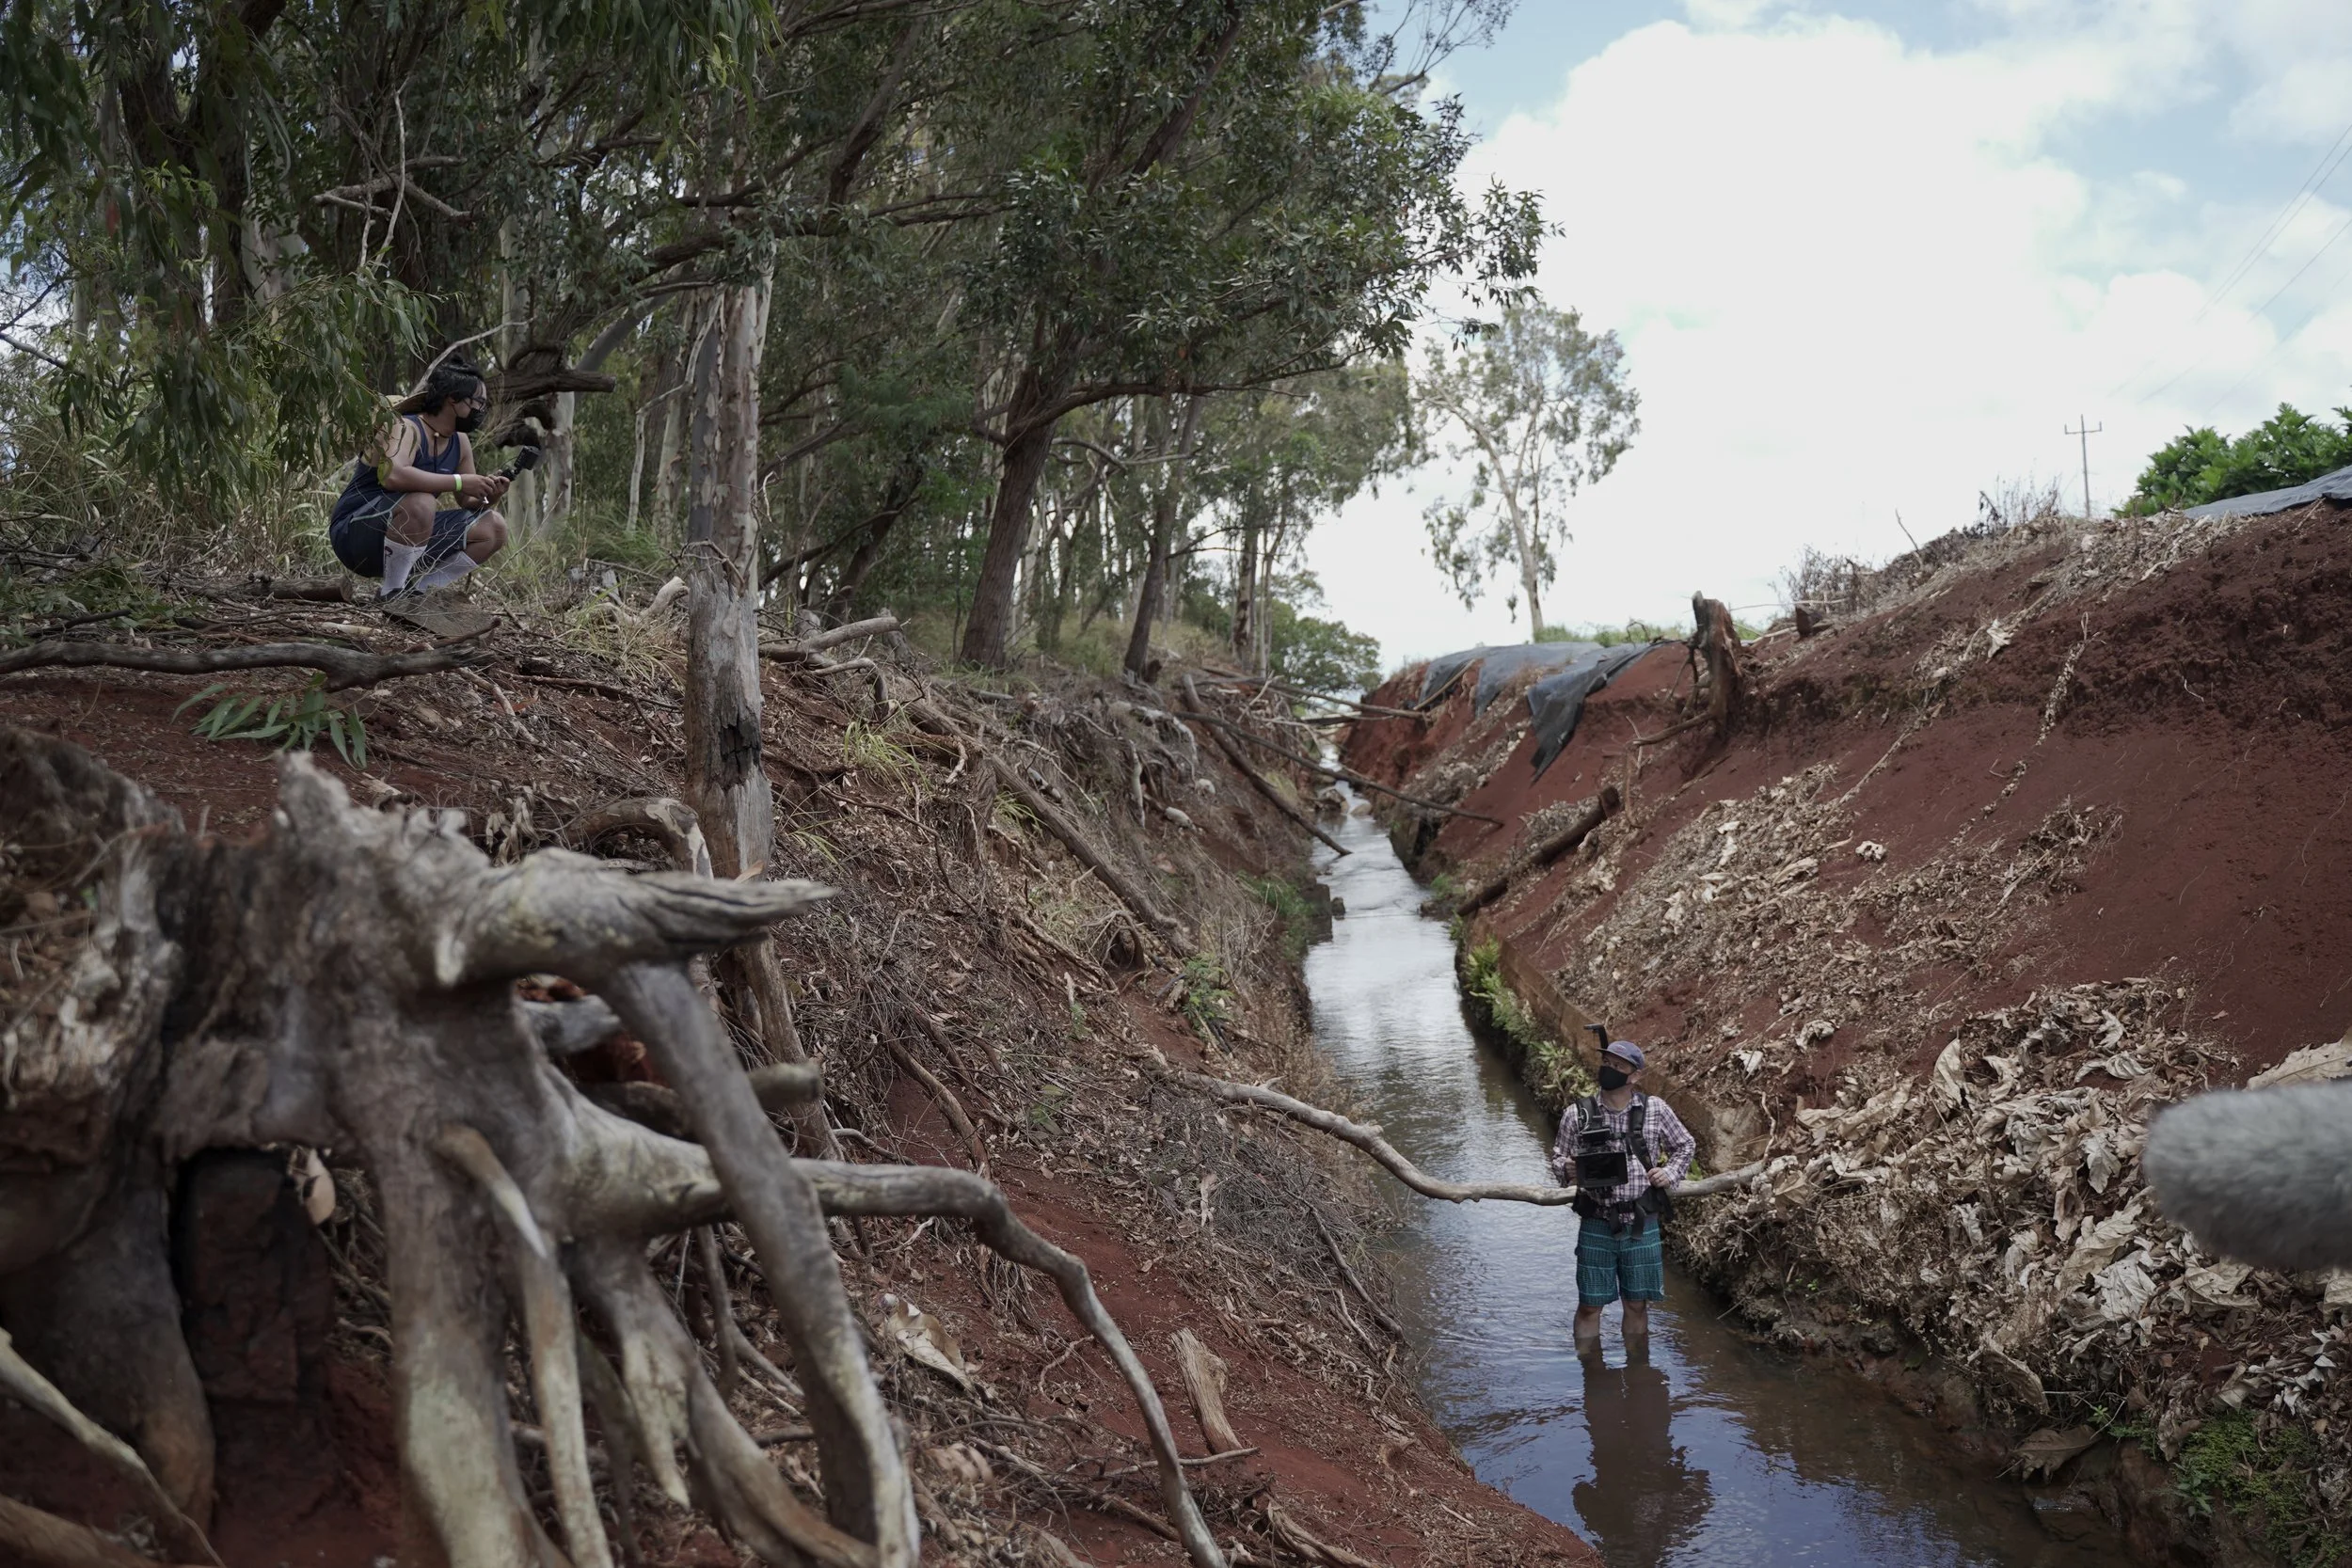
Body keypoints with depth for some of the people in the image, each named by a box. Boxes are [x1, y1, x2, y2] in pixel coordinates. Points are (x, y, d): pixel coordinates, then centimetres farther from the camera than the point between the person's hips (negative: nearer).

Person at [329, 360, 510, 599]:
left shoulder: (460, 443, 7)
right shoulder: (405, 428, -17)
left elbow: (468, 502, 13)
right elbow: (392, 475, -38)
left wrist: (487, 496, -11)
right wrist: (459, 481, -34)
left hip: (408, 541, 8)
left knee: (493, 529, -2)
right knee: (420, 502, -37)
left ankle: (415, 588, -1)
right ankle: (392, 594, -20)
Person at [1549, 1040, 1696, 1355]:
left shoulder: (1656, 1110, -3)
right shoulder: (1577, 1114, -5)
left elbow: (1686, 1145, 14)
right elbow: (1557, 1157, 5)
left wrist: (1670, 1172, -1)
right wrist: (1566, 1168, -16)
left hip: (1642, 1225, 1)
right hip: (1597, 1226, -1)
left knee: (1637, 1304, 13)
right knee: (1589, 1306, 6)